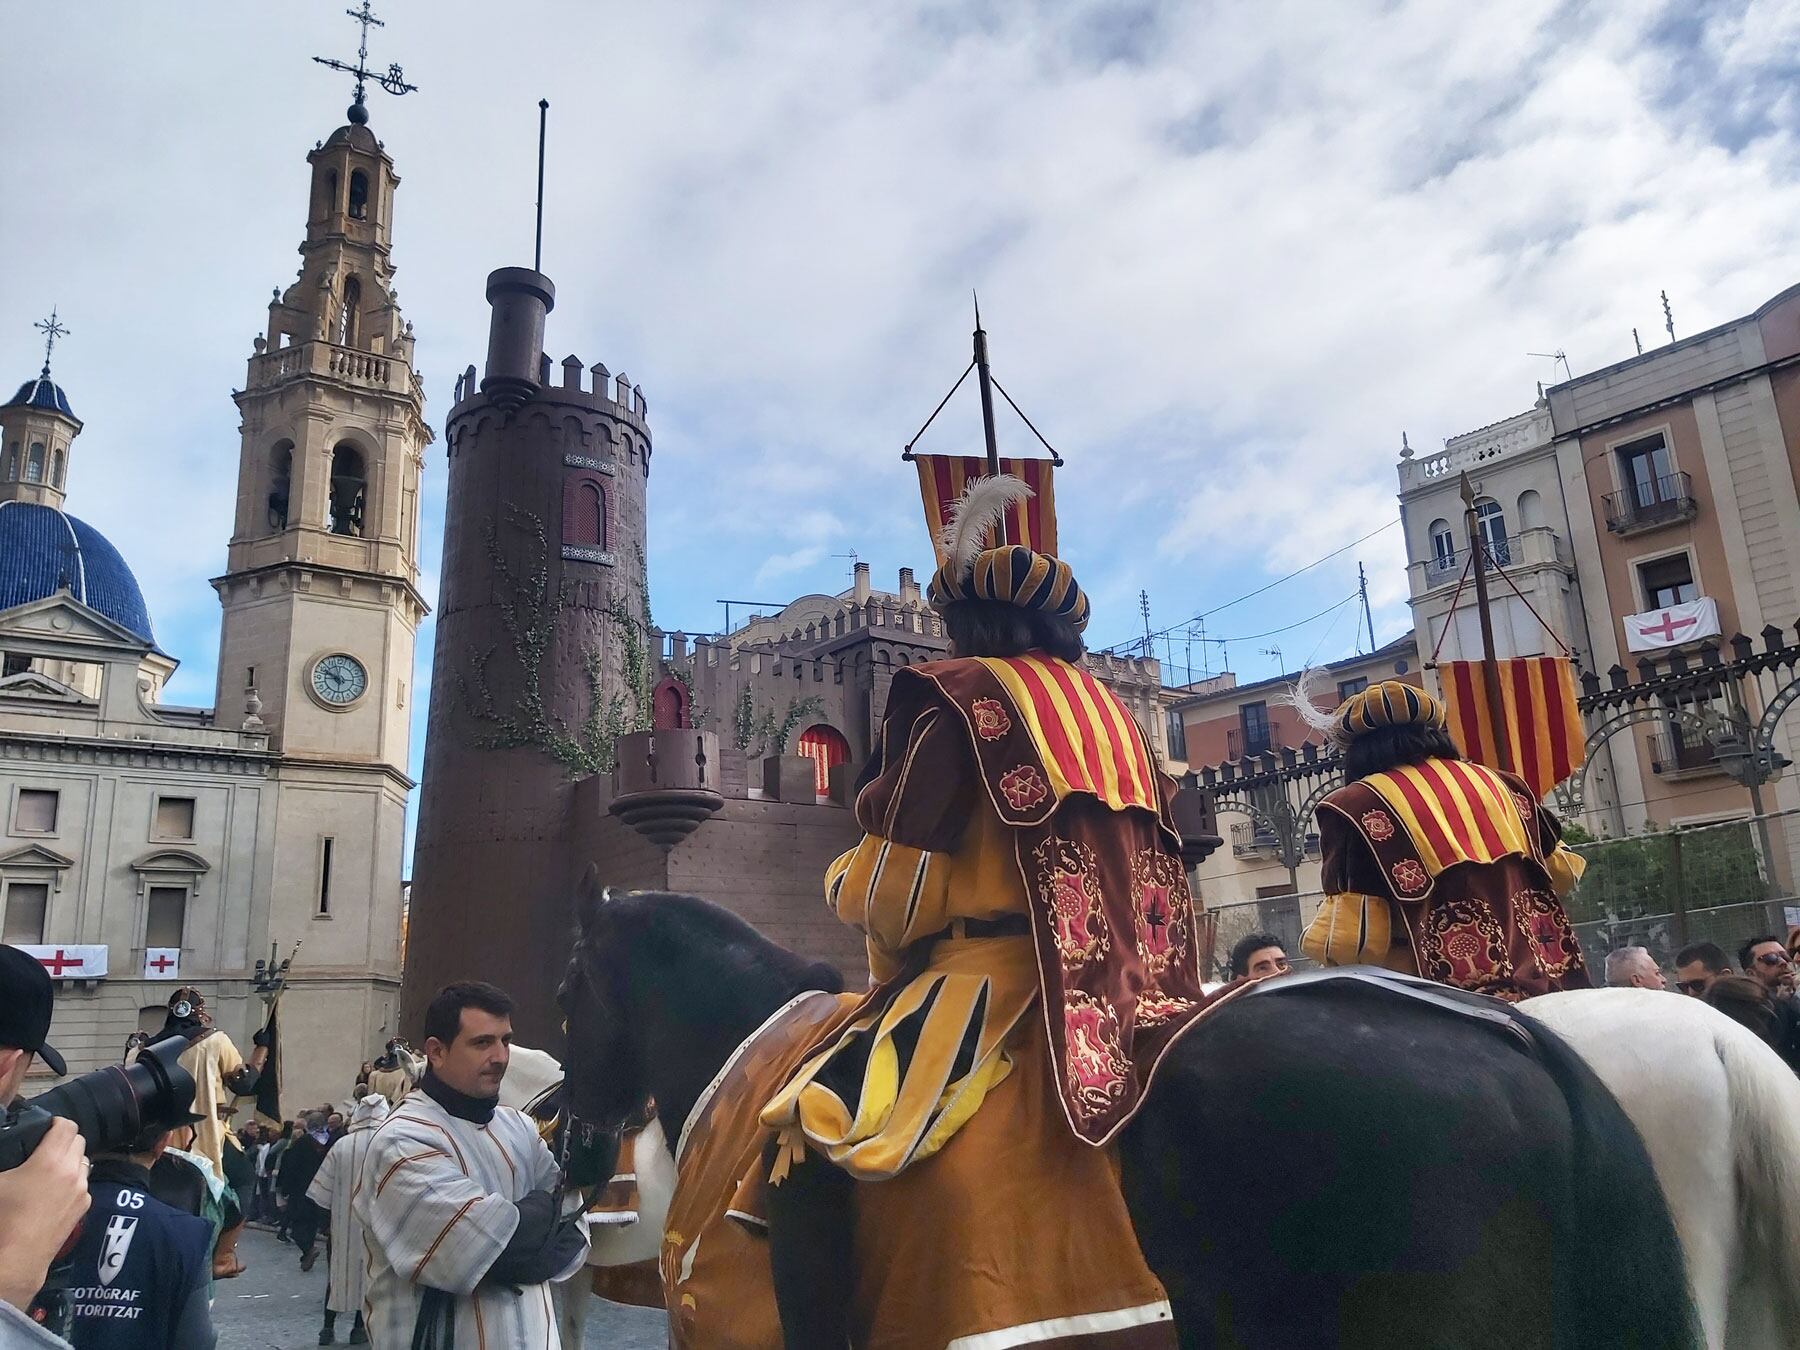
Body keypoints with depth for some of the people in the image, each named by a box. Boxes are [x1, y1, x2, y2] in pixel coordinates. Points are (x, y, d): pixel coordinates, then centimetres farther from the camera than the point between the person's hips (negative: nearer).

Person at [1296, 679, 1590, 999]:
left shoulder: (1357, 806, -6)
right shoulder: (1499, 783, 13)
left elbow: (1349, 936, -11)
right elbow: (1563, 870, 23)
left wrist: (1314, 938, 10)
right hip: (1550, 988, 5)